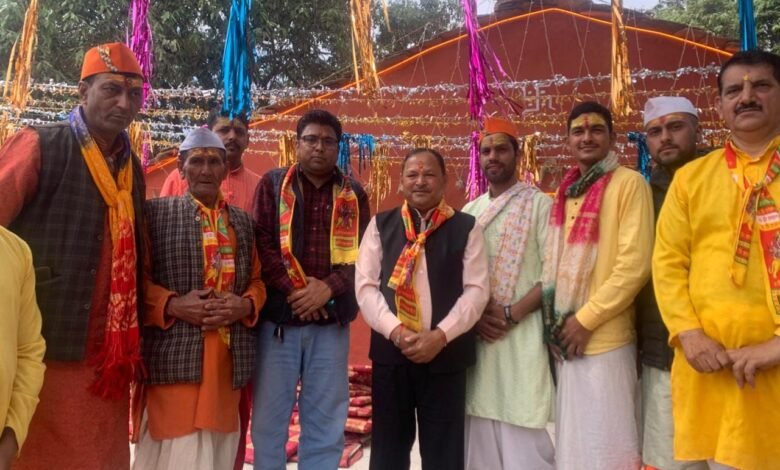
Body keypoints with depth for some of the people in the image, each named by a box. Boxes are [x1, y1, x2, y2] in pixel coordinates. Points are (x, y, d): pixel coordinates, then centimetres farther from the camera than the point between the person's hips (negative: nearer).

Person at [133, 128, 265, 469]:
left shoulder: (243, 221, 14)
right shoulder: (156, 211, 3)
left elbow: (258, 280, 15)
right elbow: (137, 276, -1)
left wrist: (245, 305, -6)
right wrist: (173, 304, -16)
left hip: (229, 354, 4)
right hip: (175, 352, -4)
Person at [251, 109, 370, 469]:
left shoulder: (353, 194, 9)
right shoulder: (273, 184, 6)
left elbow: (362, 253, 3)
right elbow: (262, 242, -3)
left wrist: (328, 288, -12)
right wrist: (291, 290, -13)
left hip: (331, 321, 1)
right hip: (278, 317, -1)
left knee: (325, 419, 9)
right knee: (269, 415, 7)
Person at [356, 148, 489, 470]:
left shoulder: (466, 227, 3)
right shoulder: (381, 225, 6)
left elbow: (477, 289, -3)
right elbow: (365, 285, 0)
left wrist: (440, 336, -13)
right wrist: (395, 332, -13)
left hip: (446, 355, -1)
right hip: (390, 352, 1)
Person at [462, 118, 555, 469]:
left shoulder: (539, 204, 0)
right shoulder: (469, 211, 14)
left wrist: (512, 314, -15)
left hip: (522, 334, -4)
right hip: (475, 335, 5)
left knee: (523, 439, -3)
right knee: (480, 434, 10)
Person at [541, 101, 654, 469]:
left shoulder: (628, 183, -7)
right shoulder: (566, 193, 13)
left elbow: (634, 264, -15)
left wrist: (586, 318, -14)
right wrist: (555, 320, 4)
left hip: (605, 338, -6)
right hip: (566, 339, 7)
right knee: (573, 439, 16)